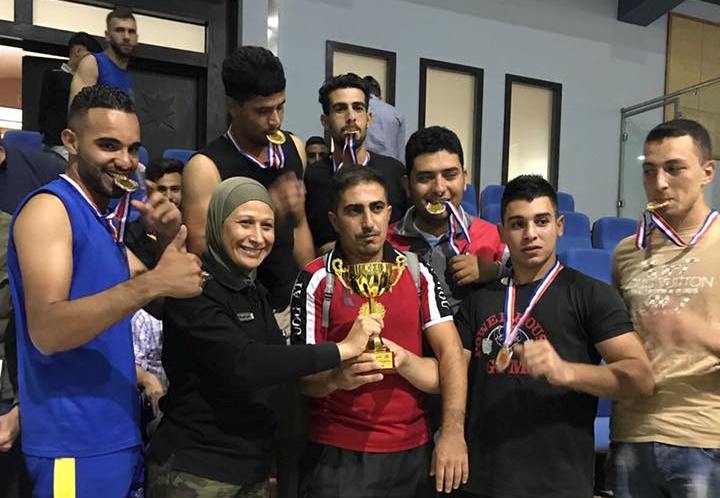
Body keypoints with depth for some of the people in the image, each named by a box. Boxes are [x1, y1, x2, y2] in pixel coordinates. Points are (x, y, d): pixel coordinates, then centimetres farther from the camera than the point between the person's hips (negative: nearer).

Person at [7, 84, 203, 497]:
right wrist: (153, 282, -34)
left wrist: (170, 240, -6)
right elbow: (45, 332, -26)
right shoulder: (49, 207, -15)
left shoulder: (103, 220, 12)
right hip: (75, 443, -8)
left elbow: (159, 302, 11)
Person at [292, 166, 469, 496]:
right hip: (340, 455, -3)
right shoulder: (315, 281, -9)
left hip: (415, 450, 4)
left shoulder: (418, 272, 0)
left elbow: (451, 352, -4)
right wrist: (337, 377, -29)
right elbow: (305, 376, -7)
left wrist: (453, 432, -14)